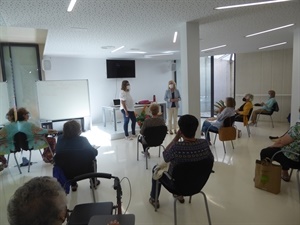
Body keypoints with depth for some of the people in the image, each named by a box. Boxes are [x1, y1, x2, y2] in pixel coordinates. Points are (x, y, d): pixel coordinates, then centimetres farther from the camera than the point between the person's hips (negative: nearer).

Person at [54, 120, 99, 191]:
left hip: (65, 174, 4)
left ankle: (73, 184, 38)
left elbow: (58, 152, 11)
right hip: (83, 171, -3)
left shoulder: (60, 139, -7)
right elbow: (94, 152, -4)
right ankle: (93, 182, 33)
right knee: (92, 159, 24)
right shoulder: (82, 140, -15)